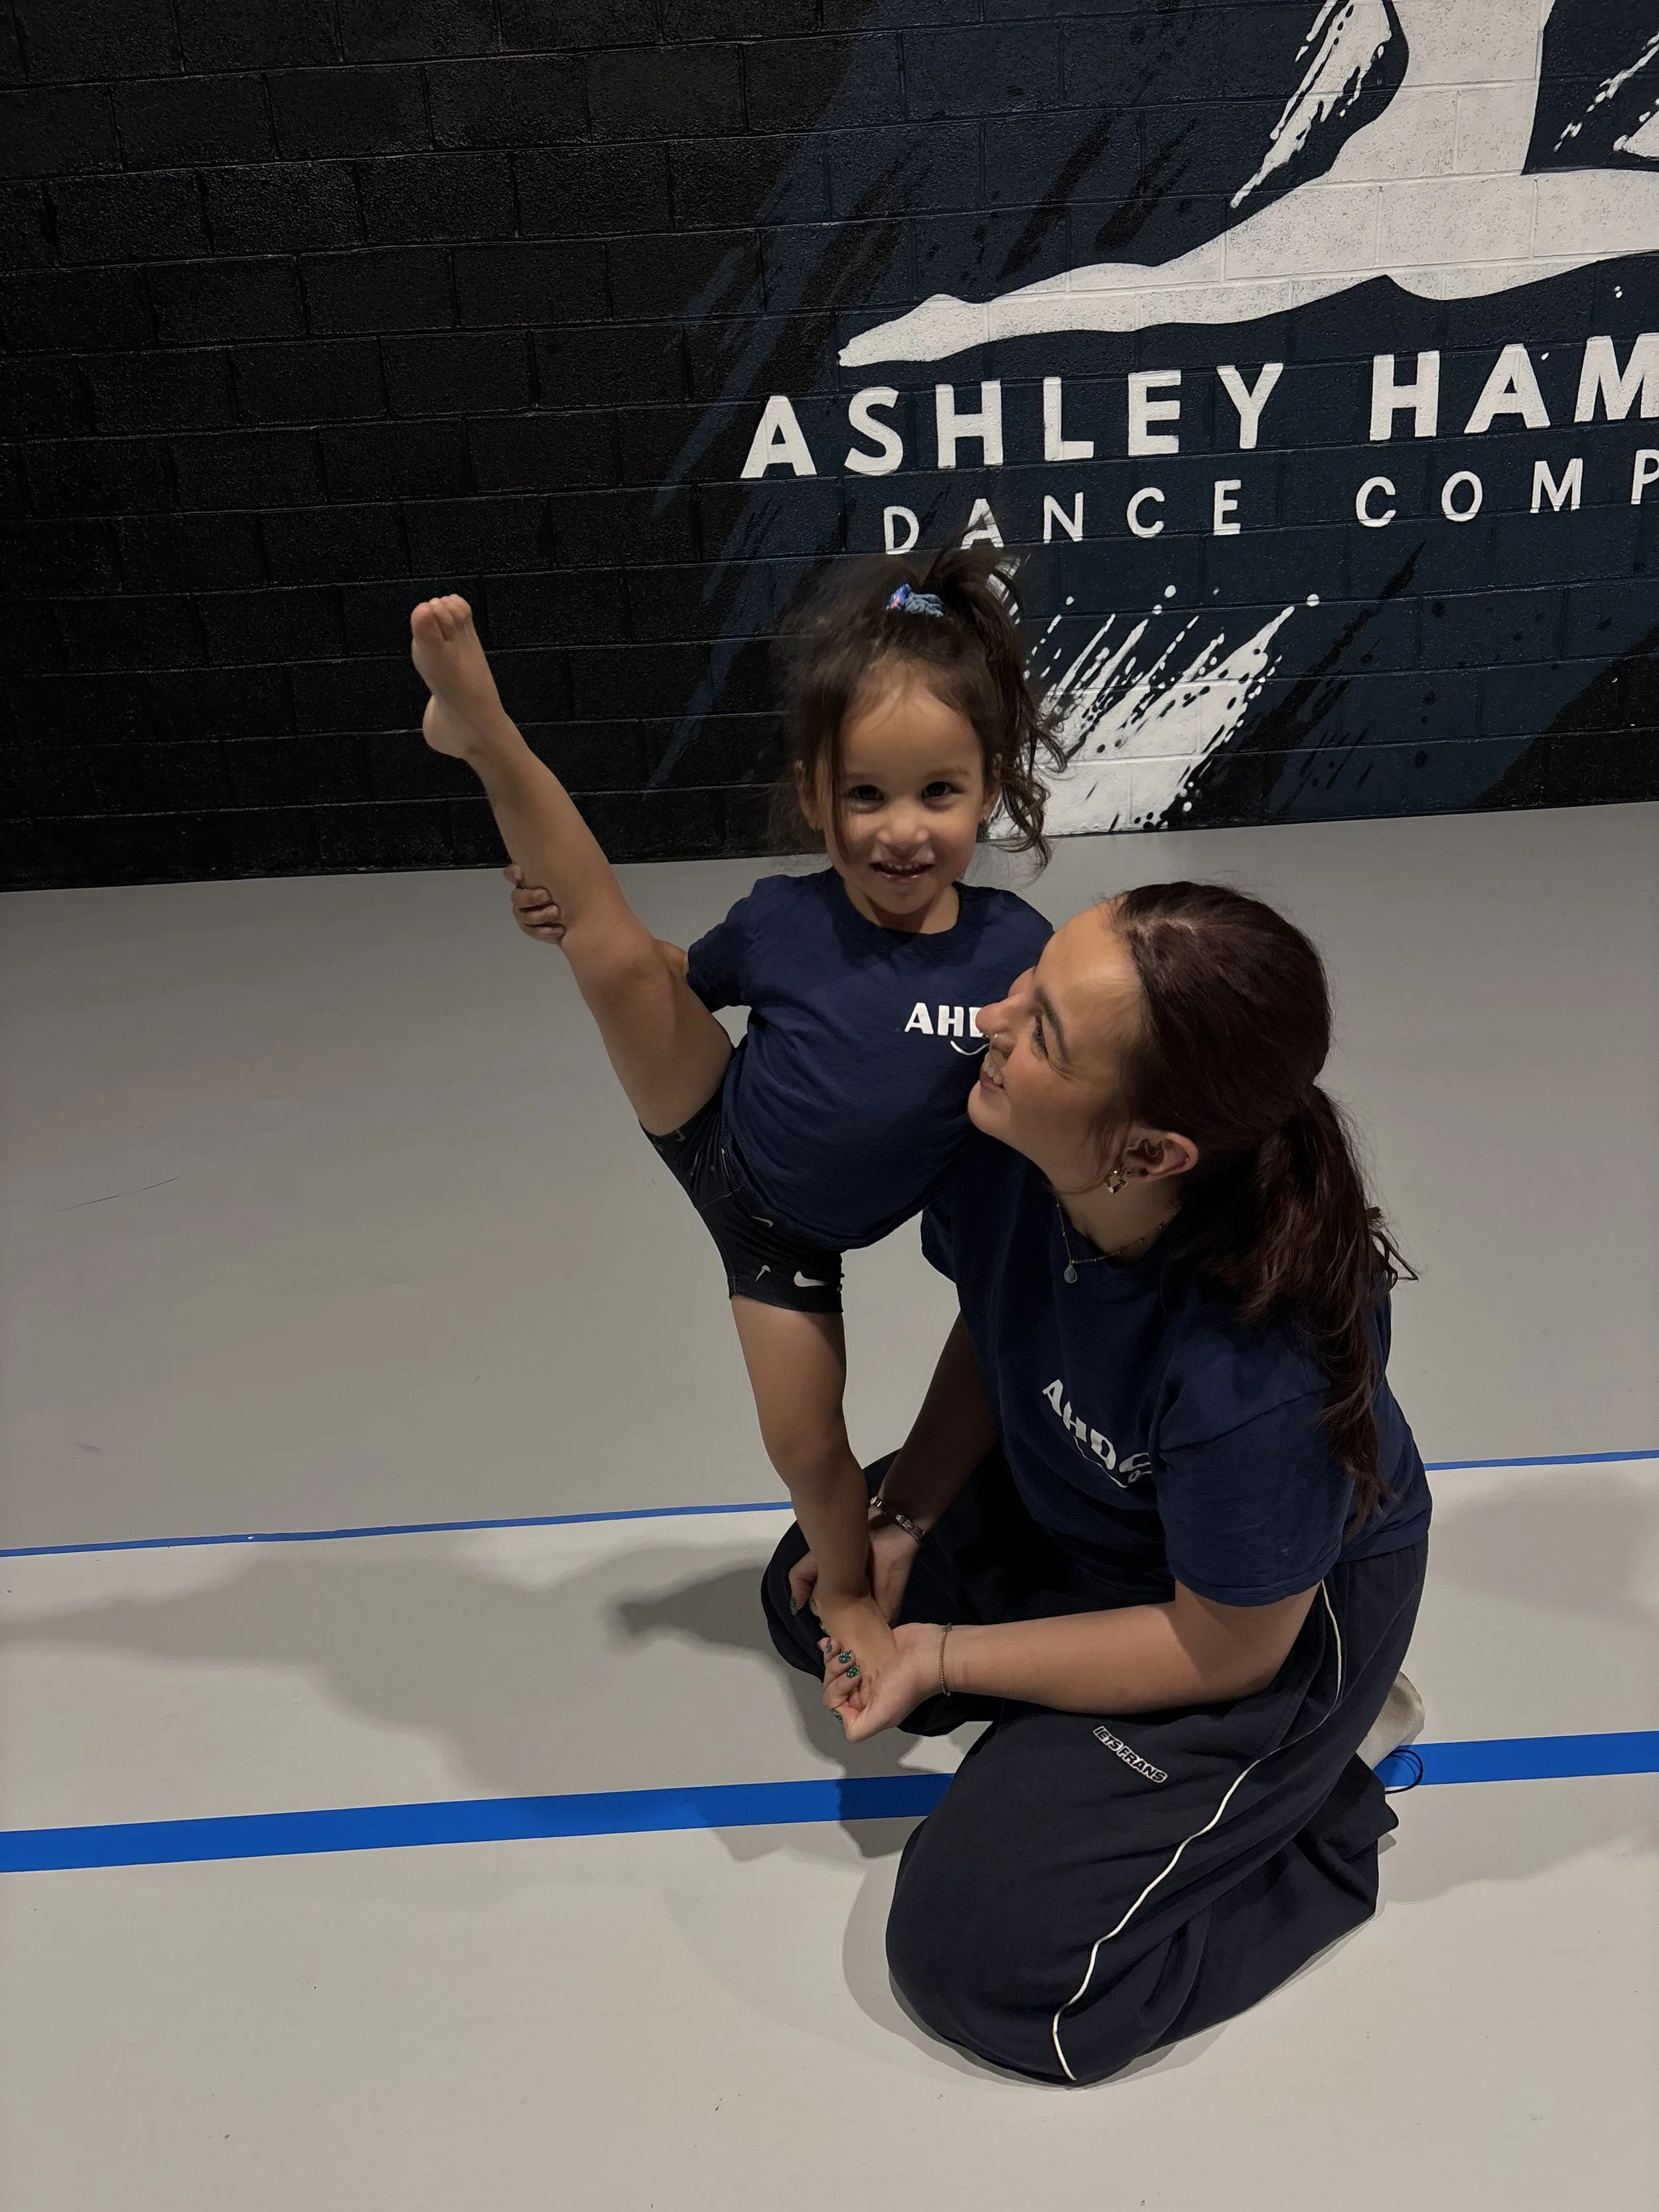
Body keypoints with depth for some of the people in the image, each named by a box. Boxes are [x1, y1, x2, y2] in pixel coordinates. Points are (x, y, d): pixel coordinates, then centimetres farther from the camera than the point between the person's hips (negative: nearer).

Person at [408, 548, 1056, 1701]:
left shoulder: (1018, 951, -20)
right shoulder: (784, 924, -18)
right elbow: (666, 979, 1)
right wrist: (573, 924, -15)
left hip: (799, 1235, 0)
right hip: (715, 1141, 0)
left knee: (809, 1442, 10)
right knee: (614, 949, -23)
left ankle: (849, 1594, 41)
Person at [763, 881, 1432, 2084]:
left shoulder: (1261, 1377, -44)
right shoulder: (1000, 1148, -27)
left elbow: (1223, 1651, -25)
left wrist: (945, 1657, -18)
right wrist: (902, 1522, -8)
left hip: (1270, 1613, -7)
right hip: (1067, 1496, 7)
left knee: (982, 1957, -6)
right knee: (815, 1597, 20)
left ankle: (1324, 1808, 10)